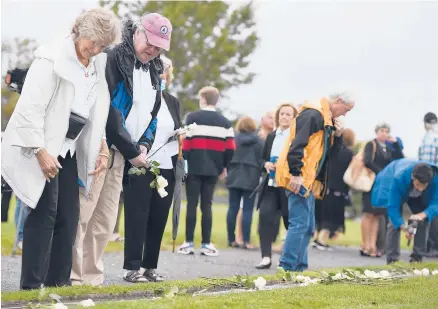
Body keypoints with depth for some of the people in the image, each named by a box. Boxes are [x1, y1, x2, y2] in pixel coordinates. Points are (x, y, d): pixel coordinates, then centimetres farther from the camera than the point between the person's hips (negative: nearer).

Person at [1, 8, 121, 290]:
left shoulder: (99, 64, 6)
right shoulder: (52, 57, -15)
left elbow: (97, 112, 15)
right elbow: (31, 108, -19)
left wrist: (102, 148, 6)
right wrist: (41, 152, -22)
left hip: (69, 149, 7)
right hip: (42, 148, -7)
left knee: (68, 216, 4)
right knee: (45, 213, -11)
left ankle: (58, 281, 11)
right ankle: (32, 285, -7)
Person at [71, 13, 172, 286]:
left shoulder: (155, 73, 15)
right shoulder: (114, 59, -11)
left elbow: (151, 113, 19)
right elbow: (110, 110, -17)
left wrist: (144, 145, 0)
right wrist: (131, 150, -13)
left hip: (122, 154, 8)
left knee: (106, 220, 8)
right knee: (81, 214, -8)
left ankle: (92, 276, 13)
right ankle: (72, 275, -6)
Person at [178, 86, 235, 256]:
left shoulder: (192, 117, -2)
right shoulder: (225, 122, 8)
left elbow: (186, 143, -8)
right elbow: (230, 148, 4)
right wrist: (224, 166, 17)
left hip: (194, 167, -3)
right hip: (213, 169, 3)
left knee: (192, 204, 0)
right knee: (206, 205, 6)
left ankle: (189, 243, -1)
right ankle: (206, 244, 3)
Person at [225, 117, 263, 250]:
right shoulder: (258, 141, -1)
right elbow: (262, 160, -4)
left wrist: (229, 172, 12)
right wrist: (259, 174, 6)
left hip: (234, 177, 2)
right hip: (251, 179, -2)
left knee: (233, 208, 6)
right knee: (248, 210, -2)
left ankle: (231, 239, 5)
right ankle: (246, 241, -9)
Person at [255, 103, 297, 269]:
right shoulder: (271, 136, 14)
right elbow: (263, 158, 18)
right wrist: (266, 164, -3)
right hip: (271, 184, 4)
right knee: (265, 215, -13)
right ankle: (266, 256, -11)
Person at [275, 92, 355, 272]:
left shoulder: (328, 120, 19)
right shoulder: (313, 114, -12)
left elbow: (329, 149, 23)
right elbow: (297, 144, -22)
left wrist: (337, 135, 4)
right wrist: (296, 173, -27)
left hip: (308, 180, 11)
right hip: (298, 179, -10)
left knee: (308, 227, 11)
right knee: (299, 224, -13)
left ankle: (299, 267, 14)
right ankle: (287, 267, -13)